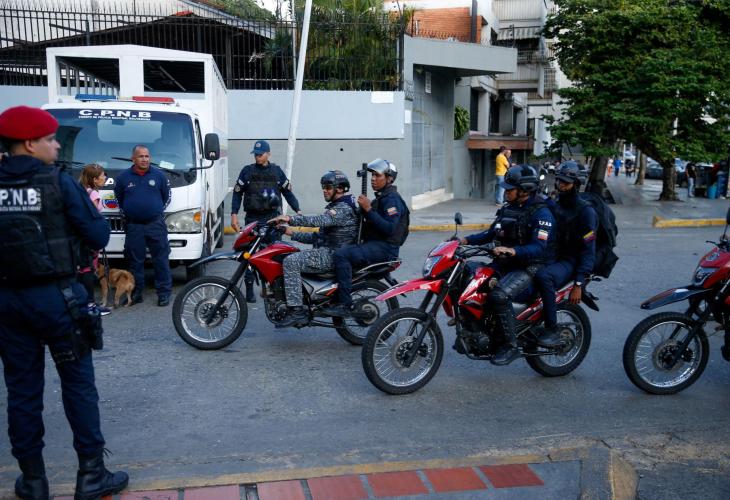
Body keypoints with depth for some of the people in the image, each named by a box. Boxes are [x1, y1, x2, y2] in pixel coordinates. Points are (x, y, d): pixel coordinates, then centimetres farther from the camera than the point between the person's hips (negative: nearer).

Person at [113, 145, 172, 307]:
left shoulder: (159, 175, 3)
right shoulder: (123, 177, 4)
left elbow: (168, 196, 13)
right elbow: (118, 198, 18)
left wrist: (158, 211, 7)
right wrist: (126, 213, 10)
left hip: (156, 224, -1)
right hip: (133, 226, 1)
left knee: (161, 260, -1)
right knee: (135, 261, 6)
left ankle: (164, 292, 4)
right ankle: (136, 292, 15)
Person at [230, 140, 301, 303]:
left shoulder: (277, 171, 9)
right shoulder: (247, 171, 6)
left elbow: (287, 191, 14)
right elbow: (237, 193, 7)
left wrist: (298, 210, 5)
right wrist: (234, 214, -2)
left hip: (273, 217, 1)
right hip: (253, 218, 0)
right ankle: (249, 289, 3)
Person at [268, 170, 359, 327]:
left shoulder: (344, 208, -11)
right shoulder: (335, 207, 23)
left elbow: (320, 220, -29)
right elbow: (318, 236, 22)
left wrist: (290, 219, -34)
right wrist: (292, 233, 12)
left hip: (332, 255, -11)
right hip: (327, 251, 11)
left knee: (291, 261, -22)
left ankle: (297, 312, -26)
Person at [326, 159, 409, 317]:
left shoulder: (392, 199, -9)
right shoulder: (380, 198, 23)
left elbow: (389, 228, -23)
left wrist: (368, 210, -22)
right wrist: (363, 209, 7)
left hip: (384, 248, -11)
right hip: (374, 245, 11)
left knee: (342, 254, -26)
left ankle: (346, 305, -28)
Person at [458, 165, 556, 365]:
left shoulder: (541, 213, -13)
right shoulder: (509, 209, 13)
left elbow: (538, 248, -25)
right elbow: (491, 234, 20)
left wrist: (512, 251, -40)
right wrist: (466, 240, 6)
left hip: (529, 267, -8)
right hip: (504, 264, 9)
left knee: (499, 295, -33)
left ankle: (511, 346, -19)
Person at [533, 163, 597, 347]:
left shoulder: (585, 211, -9)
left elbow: (588, 251, -12)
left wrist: (578, 284, -20)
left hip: (569, 261, -8)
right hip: (548, 256, 8)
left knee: (543, 276, -37)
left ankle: (552, 331, -29)